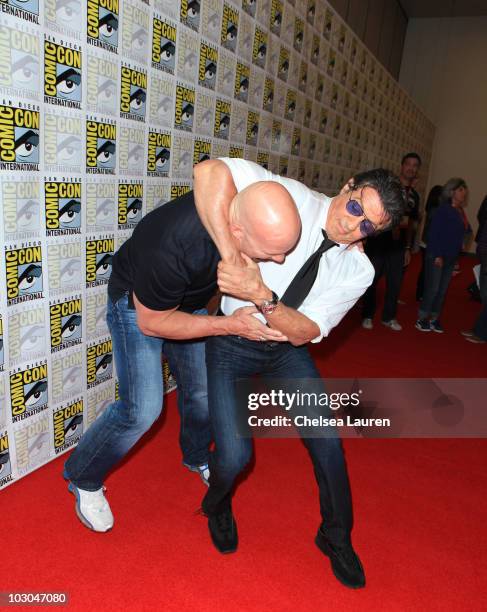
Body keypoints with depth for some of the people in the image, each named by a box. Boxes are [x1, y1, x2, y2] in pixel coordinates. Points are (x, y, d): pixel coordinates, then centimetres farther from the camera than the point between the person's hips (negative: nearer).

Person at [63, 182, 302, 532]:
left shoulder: (251, 207, -27)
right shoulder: (172, 245, -43)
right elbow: (152, 322, -25)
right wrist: (231, 326, -31)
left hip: (190, 301, 6)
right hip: (139, 304, -5)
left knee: (203, 392, 12)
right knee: (142, 409, -12)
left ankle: (197, 457, 43)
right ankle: (83, 478, 17)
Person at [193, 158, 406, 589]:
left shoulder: (358, 270, -12)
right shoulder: (292, 197, -21)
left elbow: (305, 332, -20)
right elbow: (211, 171, -32)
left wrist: (262, 295, -38)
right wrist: (230, 254, -39)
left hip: (287, 348, 3)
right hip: (233, 342, -3)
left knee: (327, 443, 1)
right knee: (235, 454, -10)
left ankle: (337, 537, 32)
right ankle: (217, 505, 30)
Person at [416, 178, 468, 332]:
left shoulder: (459, 213, 11)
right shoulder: (443, 209, -9)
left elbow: (458, 236, 13)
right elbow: (433, 233, -14)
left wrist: (455, 258, 8)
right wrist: (437, 255, -17)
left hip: (450, 258, 7)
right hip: (436, 256, -7)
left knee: (442, 290, 8)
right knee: (432, 289, -5)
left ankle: (434, 319, 16)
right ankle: (422, 319, 6)